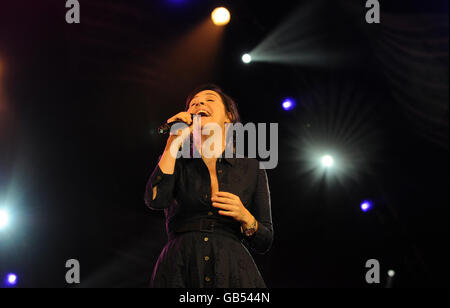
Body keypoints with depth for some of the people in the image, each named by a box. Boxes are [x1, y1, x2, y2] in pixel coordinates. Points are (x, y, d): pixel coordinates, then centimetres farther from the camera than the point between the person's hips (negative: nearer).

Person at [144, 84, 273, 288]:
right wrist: (175, 140, -6)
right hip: (179, 273, 0)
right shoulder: (176, 161, 12)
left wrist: (244, 217, -9)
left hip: (233, 272, 1)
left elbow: (264, 243, 11)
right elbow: (155, 200, -11)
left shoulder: (251, 169, 11)